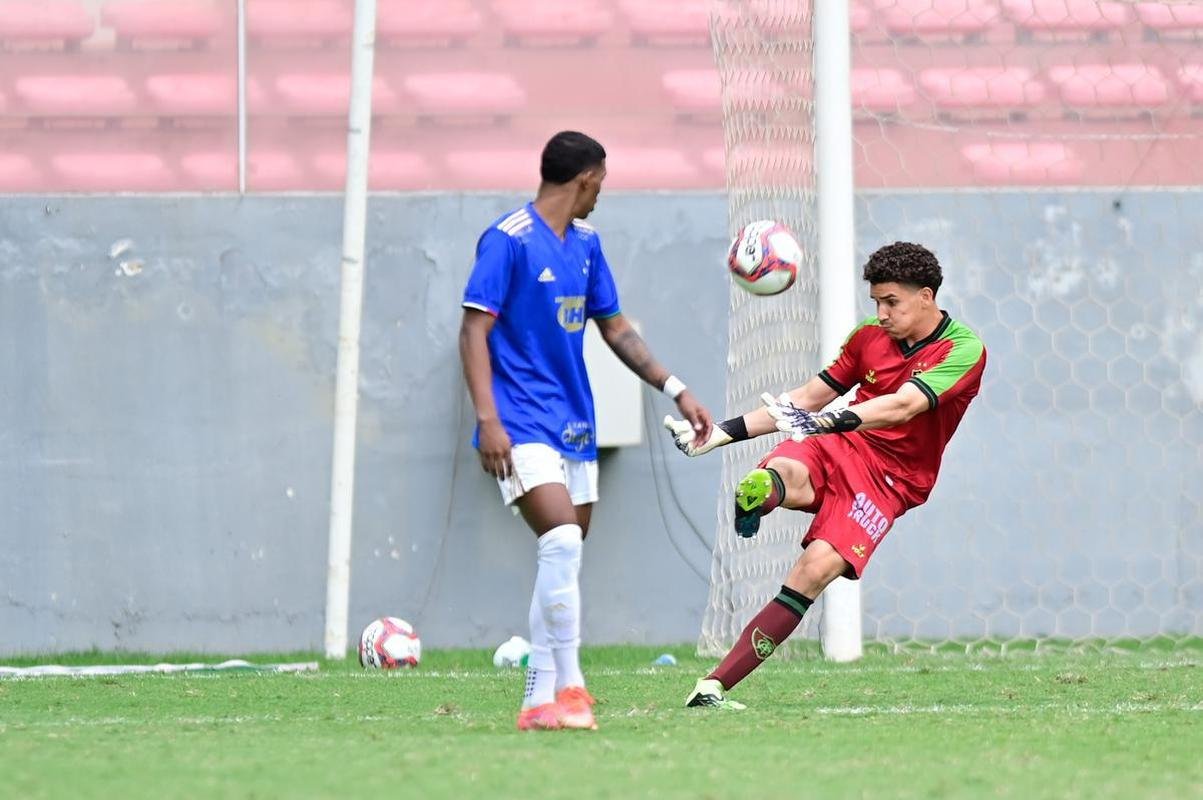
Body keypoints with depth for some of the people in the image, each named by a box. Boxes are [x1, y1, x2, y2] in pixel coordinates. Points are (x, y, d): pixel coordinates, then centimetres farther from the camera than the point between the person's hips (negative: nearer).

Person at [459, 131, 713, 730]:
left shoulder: (585, 244, 14)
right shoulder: (508, 240, -9)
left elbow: (614, 328, 22)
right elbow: (474, 329, -12)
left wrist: (675, 390, 15)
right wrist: (487, 418, -20)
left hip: (573, 425, 8)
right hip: (522, 425, -8)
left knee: (562, 560, 6)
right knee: (562, 539, -22)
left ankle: (540, 700, 11)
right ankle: (568, 687, -19)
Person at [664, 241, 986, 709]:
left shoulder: (963, 350, -8)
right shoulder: (868, 336, 11)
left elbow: (903, 406, -24)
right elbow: (808, 398, 18)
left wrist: (826, 421, -39)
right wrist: (723, 432, 12)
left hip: (889, 480, -6)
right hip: (836, 448, 6)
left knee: (816, 569, -25)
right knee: (785, 476, -33)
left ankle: (714, 687, -26)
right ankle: (756, 494, -69)